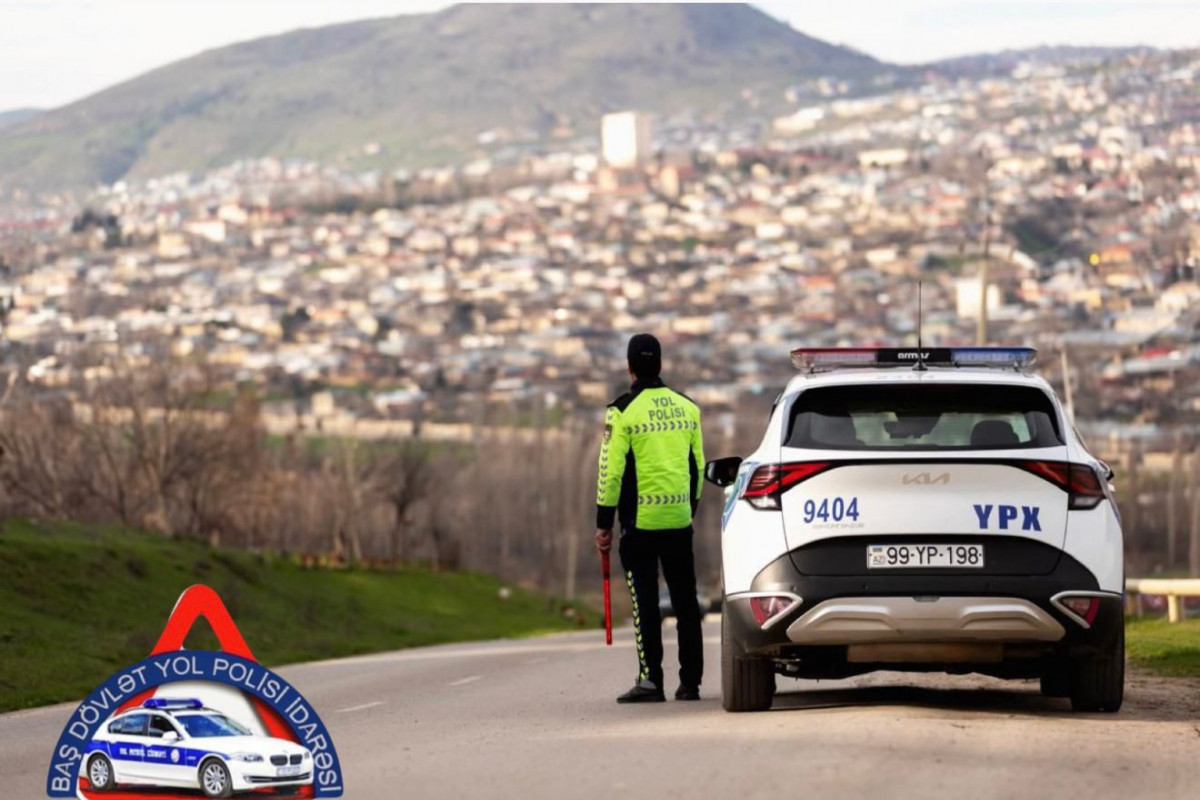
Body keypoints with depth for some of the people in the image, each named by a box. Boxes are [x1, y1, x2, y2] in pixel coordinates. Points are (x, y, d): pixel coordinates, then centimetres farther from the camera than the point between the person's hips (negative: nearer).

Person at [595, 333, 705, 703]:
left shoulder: (623, 411, -8)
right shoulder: (687, 408, 8)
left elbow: (611, 470, -9)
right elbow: (697, 466, 13)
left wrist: (604, 523, -4)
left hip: (640, 520, -4)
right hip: (680, 520, 4)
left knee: (645, 603, -2)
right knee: (685, 602, 9)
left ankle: (650, 677, -8)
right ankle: (690, 681, 10)